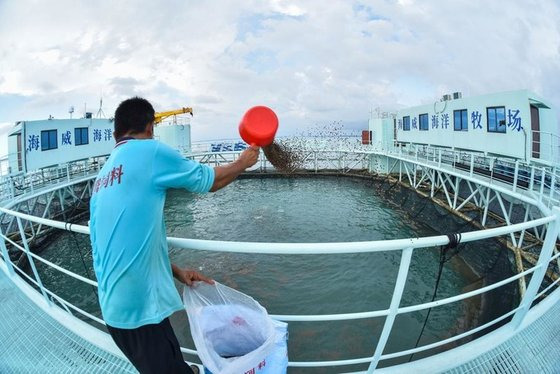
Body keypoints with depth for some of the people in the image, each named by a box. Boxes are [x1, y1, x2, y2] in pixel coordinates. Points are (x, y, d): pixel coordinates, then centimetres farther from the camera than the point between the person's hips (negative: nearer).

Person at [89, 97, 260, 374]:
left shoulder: (102, 178, 14)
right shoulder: (149, 150, -10)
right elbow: (209, 181, 0)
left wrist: (176, 272, 14)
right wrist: (243, 162, 17)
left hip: (115, 306, 8)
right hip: (139, 306, -8)